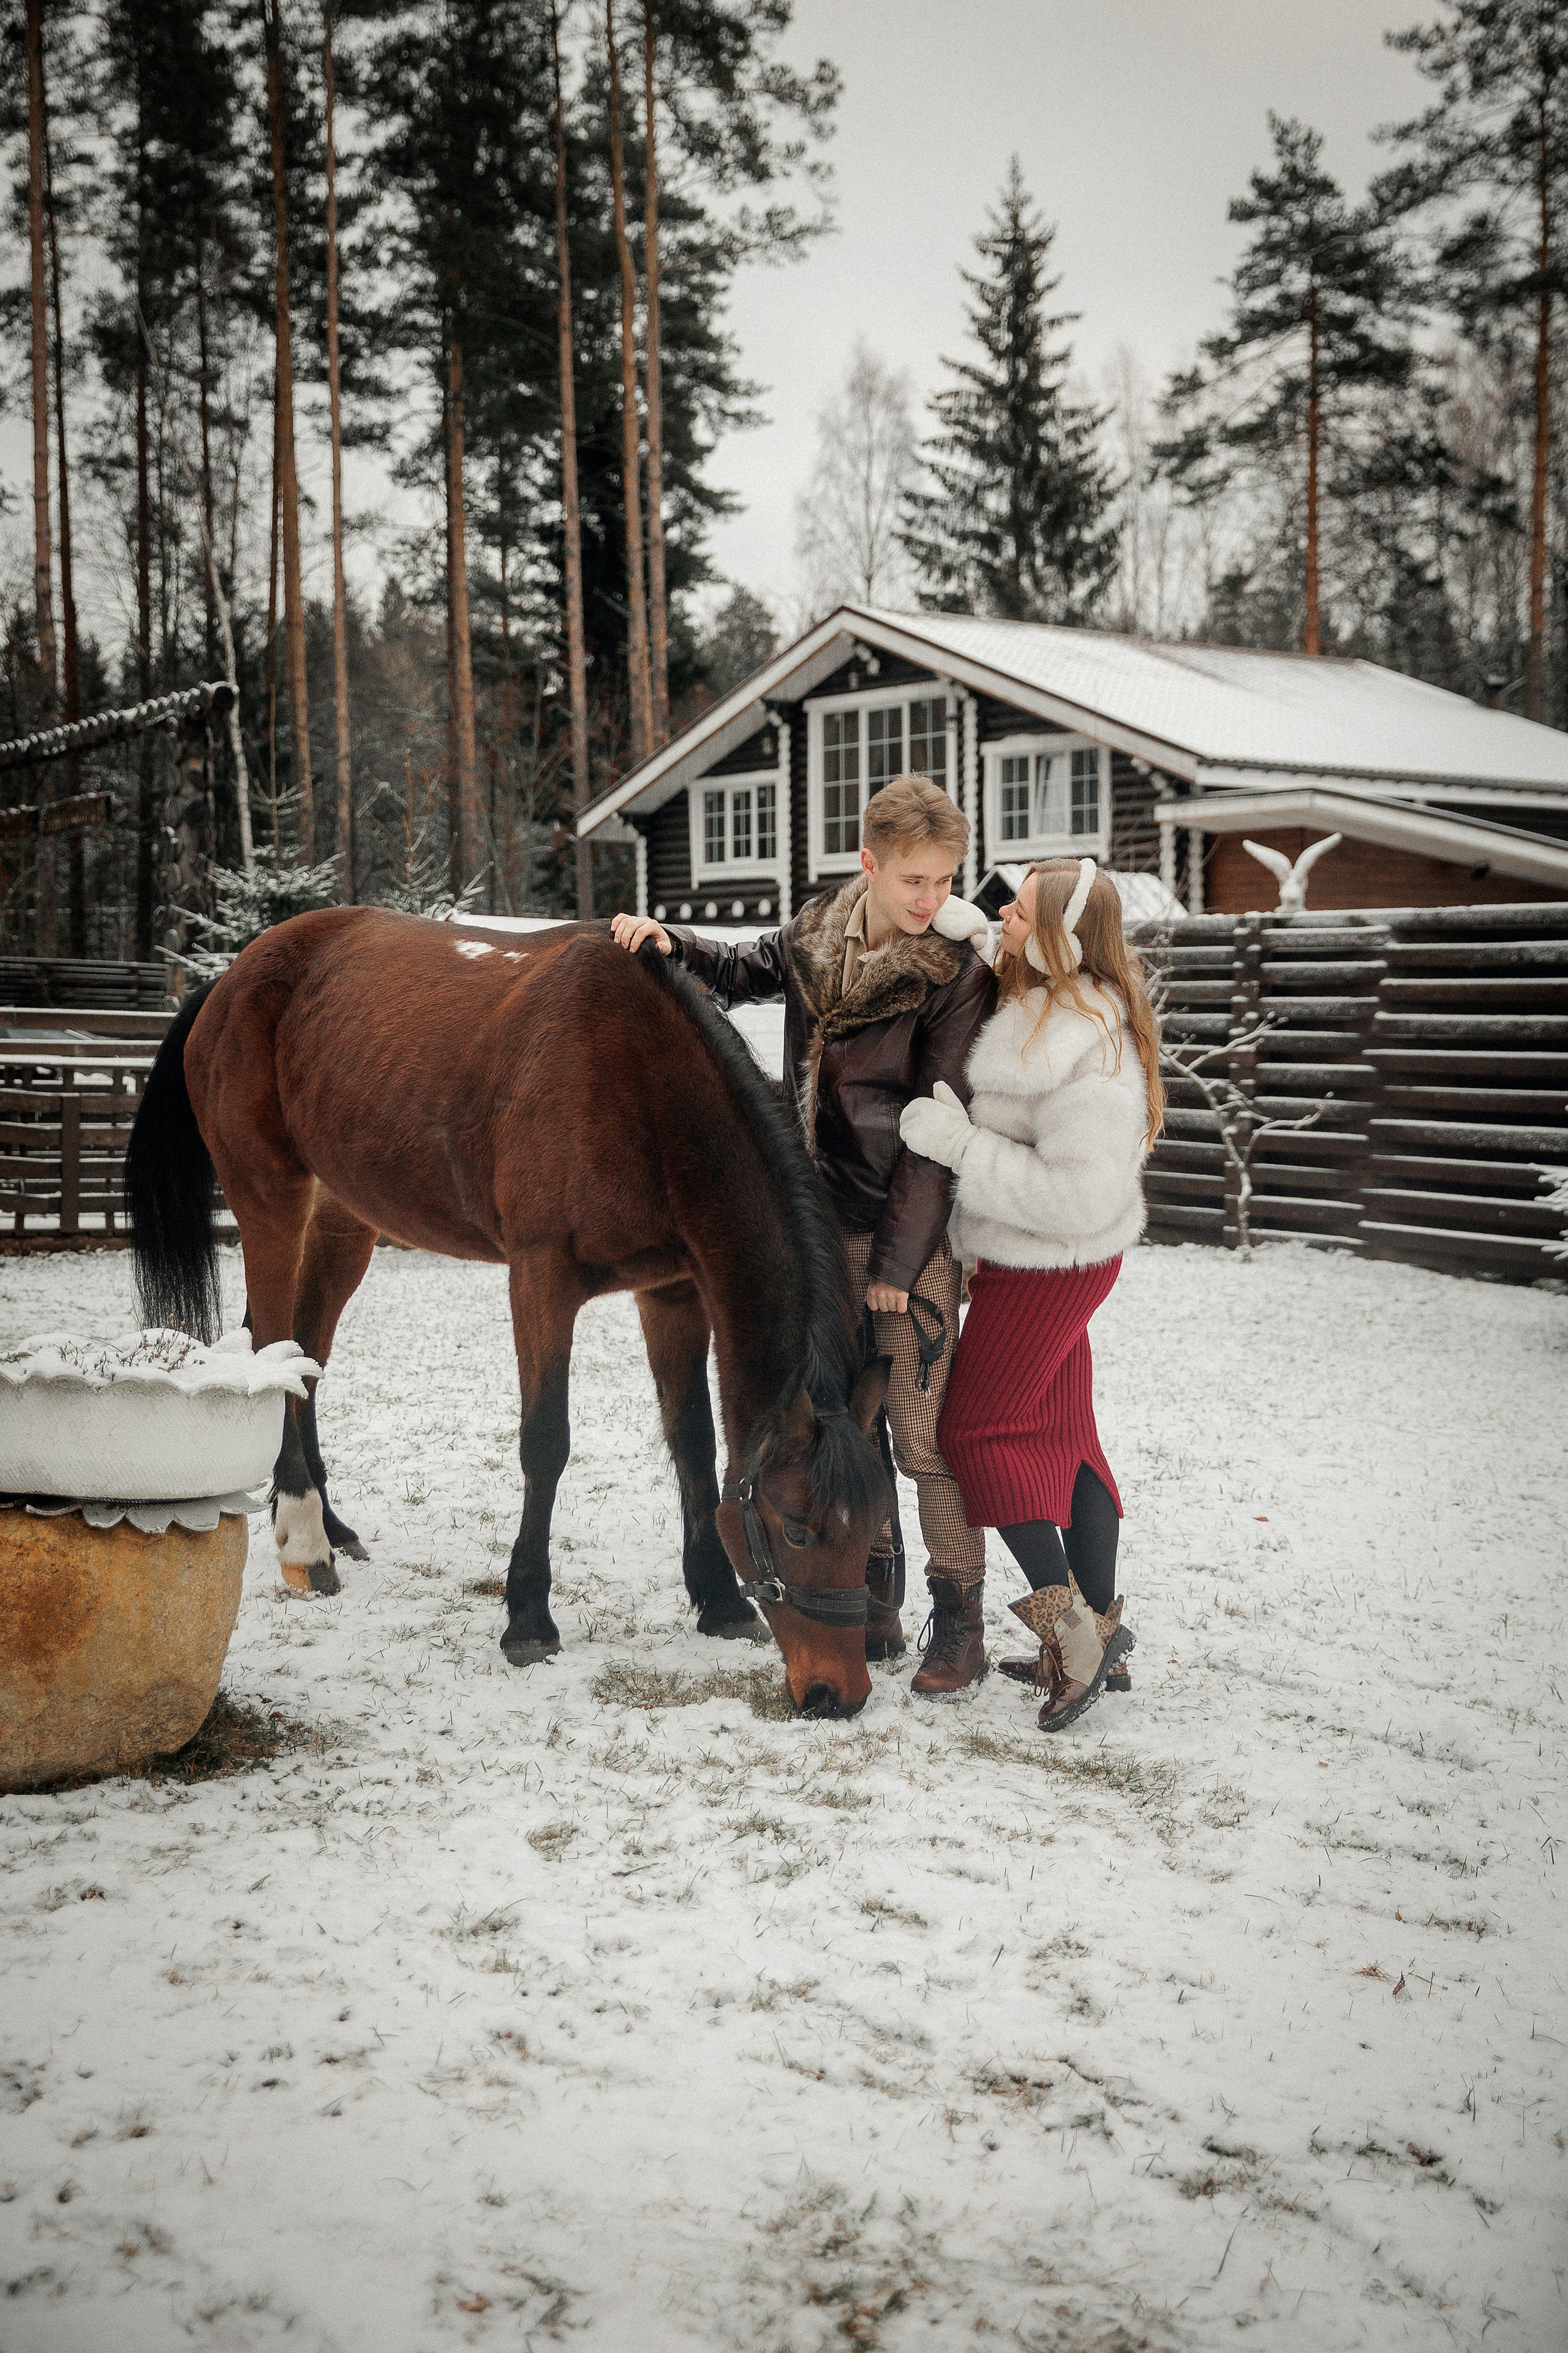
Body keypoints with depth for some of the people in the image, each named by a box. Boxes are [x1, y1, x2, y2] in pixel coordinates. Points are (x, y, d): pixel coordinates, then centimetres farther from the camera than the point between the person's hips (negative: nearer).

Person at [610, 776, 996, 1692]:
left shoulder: (956, 972, -13)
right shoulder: (818, 936, 3)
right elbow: (747, 971, 25)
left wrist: (898, 1259, -15)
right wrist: (672, 942, 6)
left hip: (912, 1231, -6)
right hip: (823, 1221, 6)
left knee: (925, 1432, -4)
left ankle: (960, 1624, 9)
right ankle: (876, 1608, 25)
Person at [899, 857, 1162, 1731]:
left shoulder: (1091, 1051, -28)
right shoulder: (1042, 1010, 1)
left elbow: (1080, 1195, -30)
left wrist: (961, 1144, -29)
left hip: (1043, 1269, -10)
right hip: (1060, 1265, 10)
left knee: (975, 1429, 2)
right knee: (1065, 1436, 15)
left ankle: (1069, 1623, 1)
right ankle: (1100, 1636, 23)